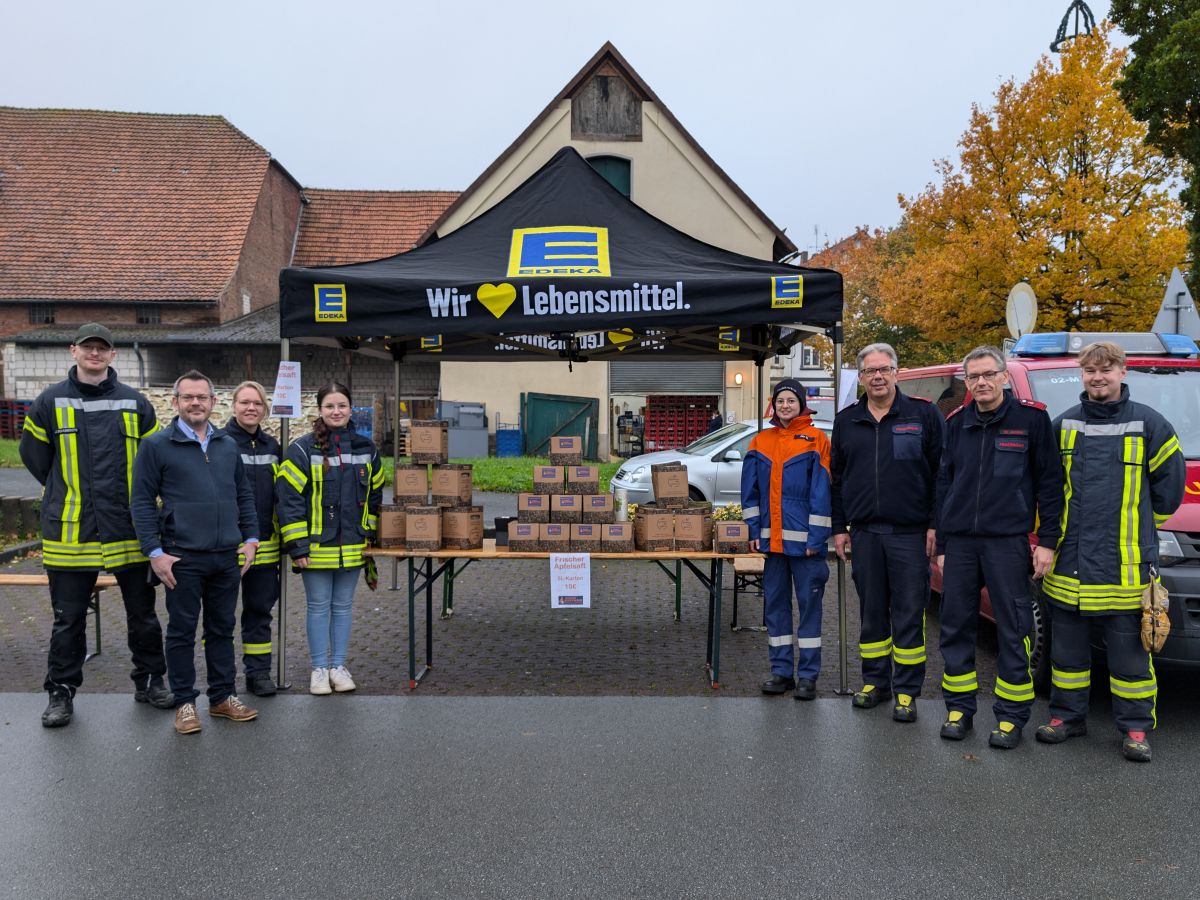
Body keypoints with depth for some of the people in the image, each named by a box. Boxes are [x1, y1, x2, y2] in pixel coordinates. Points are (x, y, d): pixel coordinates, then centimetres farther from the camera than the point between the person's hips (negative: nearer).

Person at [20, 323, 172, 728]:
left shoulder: (135, 402, 4)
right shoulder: (50, 401, 2)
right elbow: (33, 455, 11)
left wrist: (134, 496, 10)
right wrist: (66, 491, 10)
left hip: (129, 529, 1)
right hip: (70, 530, -1)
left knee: (142, 612, 10)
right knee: (68, 618, 7)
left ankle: (149, 681, 25)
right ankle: (61, 692, 21)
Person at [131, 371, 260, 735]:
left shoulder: (228, 446, 12)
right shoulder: (156, 446, -3)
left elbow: (244, 495, 17)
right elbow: (142, 501, -4)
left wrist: (250, 538, 8)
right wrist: (154, 551, -10)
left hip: (227, 556, 5)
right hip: (183, 557, -4)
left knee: (222, 628, 12)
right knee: (182, 630, 5)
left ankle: (223, 697, 23)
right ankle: (184, 702, 18)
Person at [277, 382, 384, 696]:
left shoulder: (366, 449, 6)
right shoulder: (302, 449, -8)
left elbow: (374, 495, 14)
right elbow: (289, 499, -10)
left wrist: (369, 534, 10)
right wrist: (297, 546, -12)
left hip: (352, 546, 3)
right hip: (316, 546, -3)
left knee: (343, 606, 12)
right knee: (319, 607, 7)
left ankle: (338, 666, 23)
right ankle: (319, 668, 19)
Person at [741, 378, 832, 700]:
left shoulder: (815, 440, -3)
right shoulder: (761, 442, 10)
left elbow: (822, 491, -7)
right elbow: (750, 489, 11)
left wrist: (816, 537, -11)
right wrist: (754, 530, 4)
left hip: (803, 540, -4)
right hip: (771, 538, 5)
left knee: (809, 603, 2)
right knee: (775, 603, 9)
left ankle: (808, 675, 10)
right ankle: (781, 670, 20)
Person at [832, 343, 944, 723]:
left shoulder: (924, 414, 1)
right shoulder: (846, 421, 11)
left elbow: (940, 473, 1)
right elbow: (837, 478, 15)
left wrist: (935, 524, -4)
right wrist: (839, 527, 10)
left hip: (910, 533, -3)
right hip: (864, 532, 3)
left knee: (909, 614, 1)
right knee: (871, 611, 11)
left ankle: (906, 691, 10)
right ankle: (874, 682, 23)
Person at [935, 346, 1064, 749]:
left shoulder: (1031, 418, -2)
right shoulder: (956, 423, 10)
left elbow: (1050, 481, -1)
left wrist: (1047, 540, -6)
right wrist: (941, 545, 11)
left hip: (1008, 541, -4)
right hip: (960, 542, 4)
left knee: (1013, 631, 1)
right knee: (955, 626, 8)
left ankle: (1012, 716, 13)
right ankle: (959, 708, 20)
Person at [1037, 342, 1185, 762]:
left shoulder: (1147, 423, 0)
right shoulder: (1064, 424, 8)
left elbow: (1170, 479, 7)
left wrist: (1142, 527, 9)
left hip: (1126, 563, -3)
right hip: (1068, 561, 3)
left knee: (1129, 649, 4)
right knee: (1066, 645, 12)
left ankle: (1135, 727, 17)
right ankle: (1068, 716, 25)